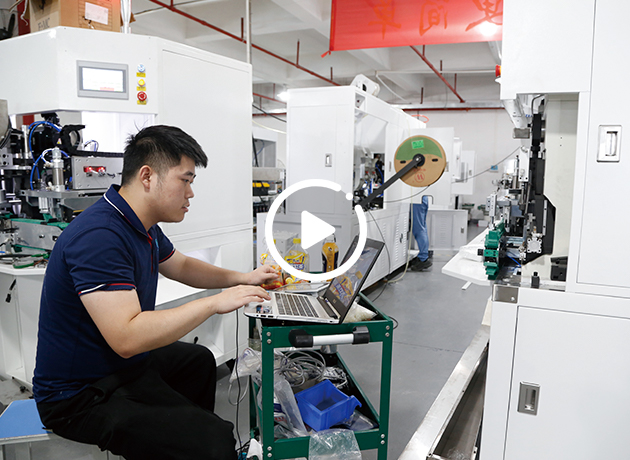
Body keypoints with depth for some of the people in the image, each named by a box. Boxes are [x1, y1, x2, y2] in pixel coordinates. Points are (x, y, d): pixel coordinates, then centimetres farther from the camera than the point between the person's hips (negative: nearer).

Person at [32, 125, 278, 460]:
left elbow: (180, 266, 19)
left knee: (199, 360, 29)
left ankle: (191, 432, 45)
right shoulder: (99, 236, -29)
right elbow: (126, 337, -35)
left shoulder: (141, 225, 3)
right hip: (81, 395, -10)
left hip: (122, 362, 10)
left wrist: (241, 278, 7)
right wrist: (214, 303, -30)